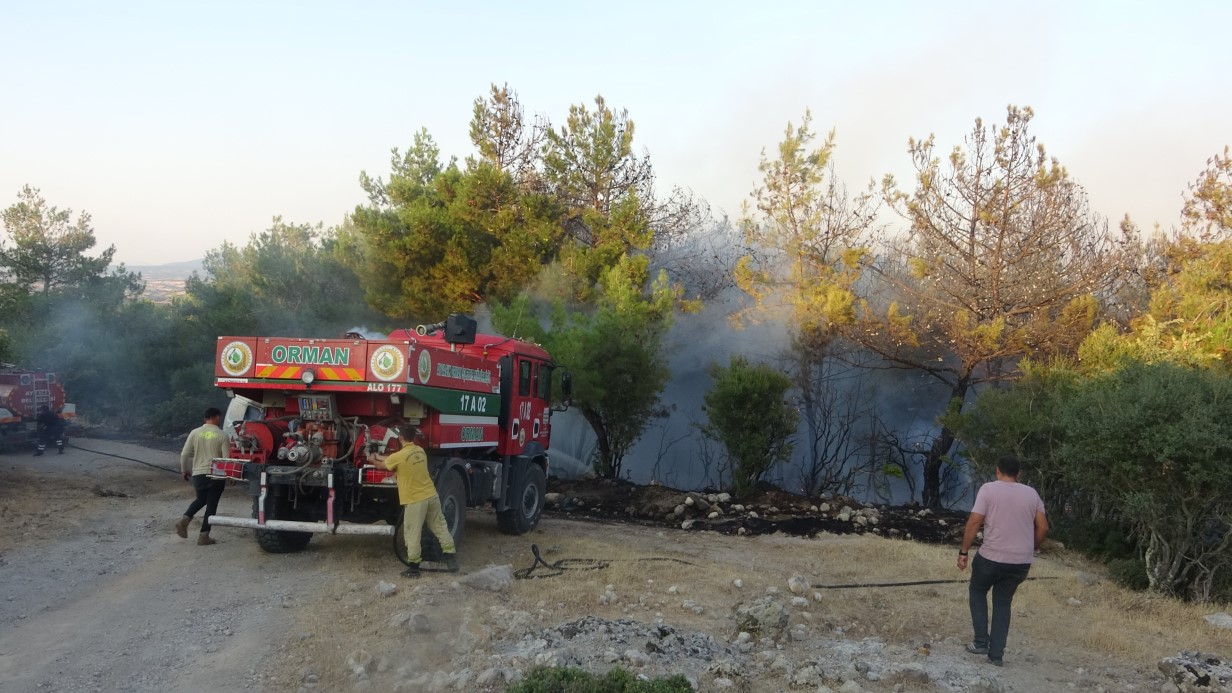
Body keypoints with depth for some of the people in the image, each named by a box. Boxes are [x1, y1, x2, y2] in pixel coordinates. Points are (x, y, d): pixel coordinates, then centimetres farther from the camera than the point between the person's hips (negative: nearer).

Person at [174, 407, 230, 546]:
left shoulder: (195, 433, 0)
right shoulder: (222, 435, -6)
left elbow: (184, 454, 1)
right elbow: (226, 458, -6)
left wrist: (184, 470, 17)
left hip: (198, 474, 3)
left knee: (200, 500, 24)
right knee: (211, 505, 5)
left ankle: (184, 520, 3)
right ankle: (203, 536, 3)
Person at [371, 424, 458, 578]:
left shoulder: (399, 456, -15)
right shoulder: (420, 451, 6)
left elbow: (381, 465, 6)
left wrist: (373, 460, 28)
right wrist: (380, 456, 33)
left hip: (415, 501, -6)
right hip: (432, 496, 6)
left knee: (412, 535, 4)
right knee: (441, 528, 13)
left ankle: (413, 567, 8)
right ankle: (451, 558, 13)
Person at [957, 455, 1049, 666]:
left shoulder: (988, 489, -7)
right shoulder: (1031, 493, 6)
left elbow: (974, 523, -12)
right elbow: (1043, 527, 6)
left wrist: (963, 552, -5)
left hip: (991, 557, -4)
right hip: (1021, 561, 4)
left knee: (977, 592, 20)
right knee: (1003, 603, 17)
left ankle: (981, 643, 15)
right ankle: (996, 653, 16)